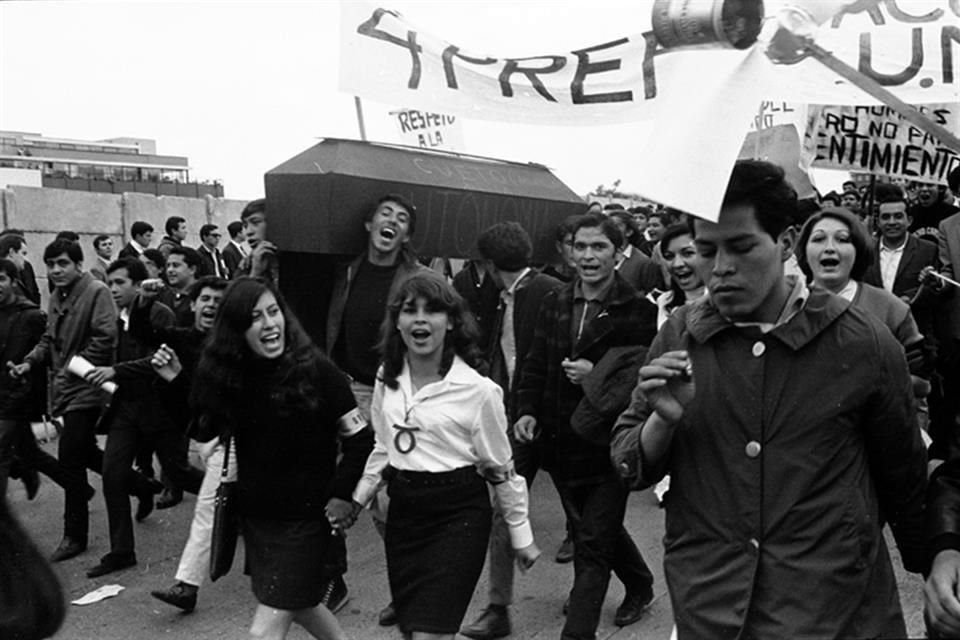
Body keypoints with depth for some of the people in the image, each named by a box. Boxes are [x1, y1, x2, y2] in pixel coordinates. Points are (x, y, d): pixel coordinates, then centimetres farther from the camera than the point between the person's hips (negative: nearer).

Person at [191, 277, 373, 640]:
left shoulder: (316, 371, -18)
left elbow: (361, 439, -13)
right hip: (255, 515, 6)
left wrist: (342, 494, -15)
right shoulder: (227, 374, -3)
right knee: (299, 606, 25)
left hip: (304, 518, -6)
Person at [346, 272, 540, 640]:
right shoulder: (387, 377, 3)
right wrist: (357, 499, 11)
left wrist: (521, 536, 2)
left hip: (458, 516, -5)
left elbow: (500, 469, -4)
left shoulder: (478, 390, -12)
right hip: (403, 513, 6)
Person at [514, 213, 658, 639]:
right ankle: (640, 584, 51)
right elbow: (535, 366, 11)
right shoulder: (554, 304, 5)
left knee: (592, 548, -1)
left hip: (608, 448, -7)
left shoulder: (638, 311, -13)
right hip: (561, 445, 7)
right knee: (596, 531, 25)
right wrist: (527, 411, -2)